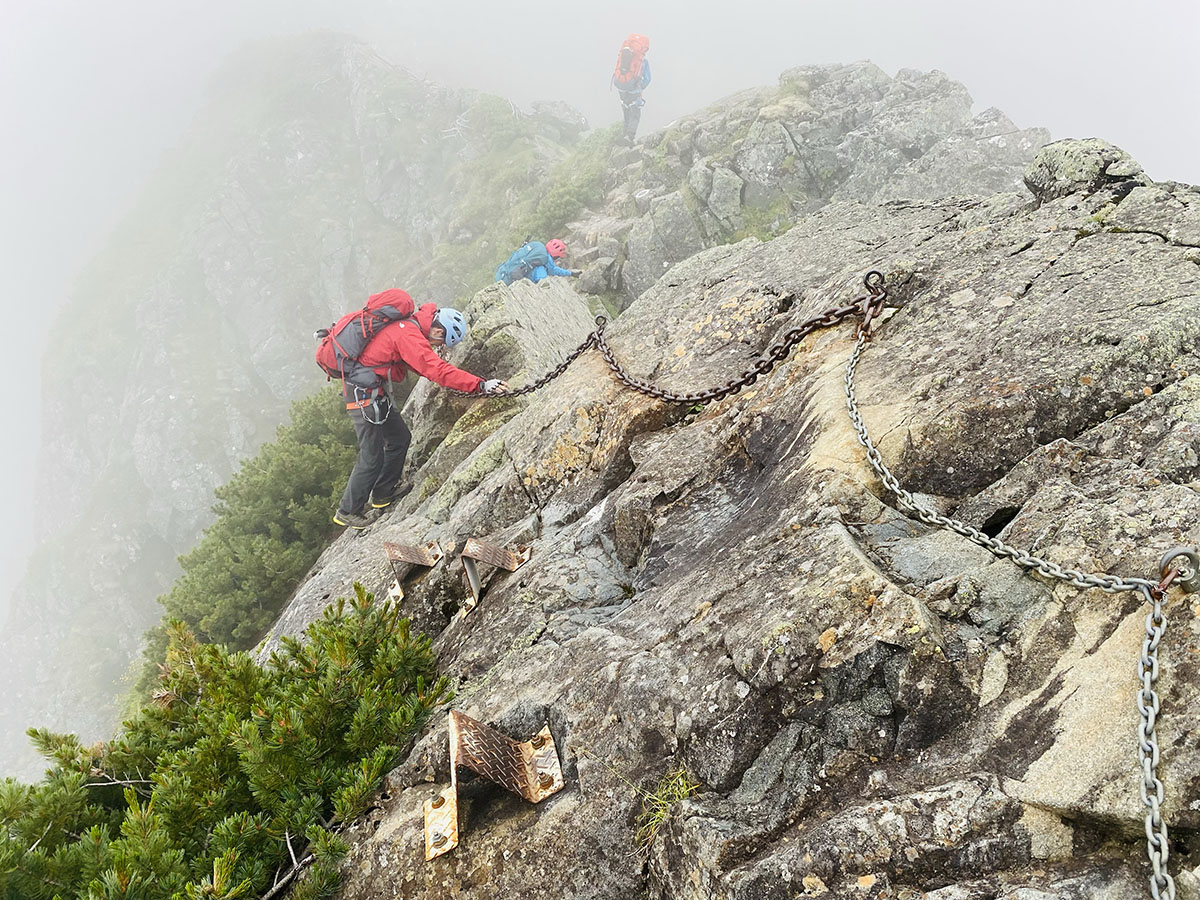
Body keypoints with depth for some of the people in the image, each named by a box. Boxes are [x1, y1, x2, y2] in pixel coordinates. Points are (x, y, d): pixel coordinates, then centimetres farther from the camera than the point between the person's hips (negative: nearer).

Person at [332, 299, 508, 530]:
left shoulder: (408, 325, 8)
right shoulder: (409, 335, -23)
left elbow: (422, 363, 20)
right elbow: (437, 370, -30)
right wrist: (481, 385, -33)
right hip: (364, 392, -10)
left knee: (400, 437, 17)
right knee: (372, 457, -3)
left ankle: (383, 494, 29)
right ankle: (347, 511, 11)